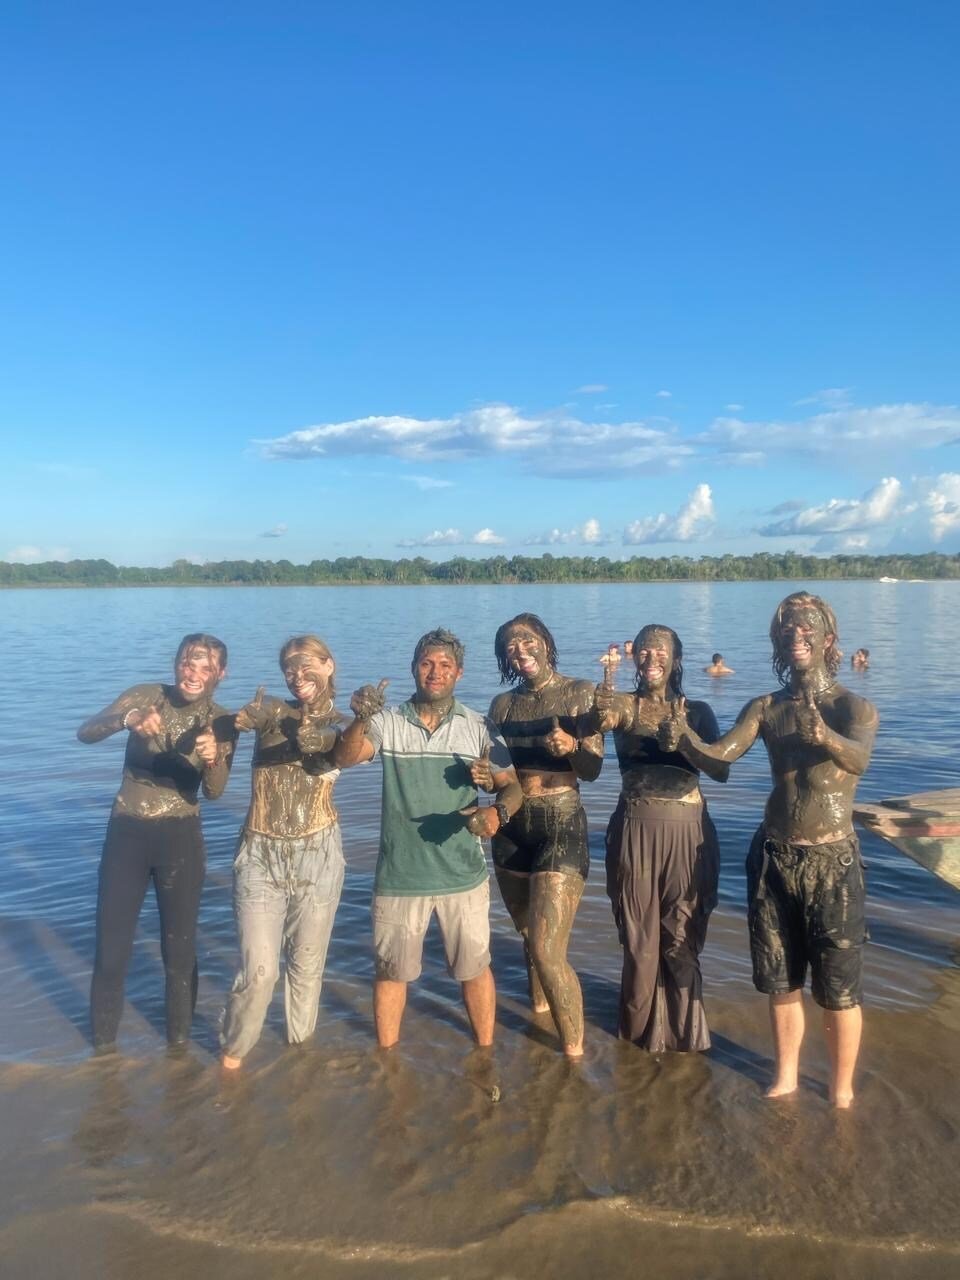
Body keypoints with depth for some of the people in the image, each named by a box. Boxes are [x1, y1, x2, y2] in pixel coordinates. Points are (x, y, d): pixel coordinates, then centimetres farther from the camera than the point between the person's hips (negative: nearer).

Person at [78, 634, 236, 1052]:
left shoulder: (222, 722, -4)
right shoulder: (145, 696, -6)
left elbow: (214, 791, -15)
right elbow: (84, 733, -18)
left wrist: (212, 759, -37)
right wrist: (127, 719, -38)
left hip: (180, 836, 0)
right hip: (126, 831, 0)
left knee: (180, 945, 8)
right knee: (111, 943, 6)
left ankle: (179, 1042, 27)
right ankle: (103, 1043, 26)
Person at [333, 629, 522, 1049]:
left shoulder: (479, 727, -3)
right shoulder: (387, 722, -6)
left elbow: (511, 786, -3)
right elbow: (344, 758, -21)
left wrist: (498, 811, -26)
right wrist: (360, 720, -41)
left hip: (462, 873, 0)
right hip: (399, 874, 0)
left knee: (474, 966, 14)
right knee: (391, 969, 16)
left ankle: (485, 1052, 35)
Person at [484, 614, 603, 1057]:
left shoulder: (579, 693, -5)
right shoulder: (503, 704, 7)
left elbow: (592, 770, -10)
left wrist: (571, 747, -31)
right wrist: (483, 776, -13)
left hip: (561, 827, -5)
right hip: (511, 829, 5)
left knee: (548, 950, -11)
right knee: (529, 937, 20)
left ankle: (574, 1053, 3)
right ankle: (539, 1014, 43)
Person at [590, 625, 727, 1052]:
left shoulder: (697, 711, 3)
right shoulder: (625, 706, 2)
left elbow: (721, 770, -9)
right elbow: (601, 719, -22)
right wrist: (604, 708, -45)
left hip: (687, 831, 0)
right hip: (636, 829, 0)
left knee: (682, 936, 9)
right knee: (639, 935, 10)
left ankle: (683, 1026, 31)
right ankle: (642, 1023, 33)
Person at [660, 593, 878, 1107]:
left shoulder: (854, 708, -8)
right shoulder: (764, 707, 2)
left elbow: (858, 758, -30)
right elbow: (722, 752, -13)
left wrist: (826, 738, -53)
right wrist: (684, 739, -35)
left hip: (832, 861, -3)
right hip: (772, 857, 3)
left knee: (839, 988, 6)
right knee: (780, 980, 15)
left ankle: (842, 1093, 25)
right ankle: (786, 1076, 35)